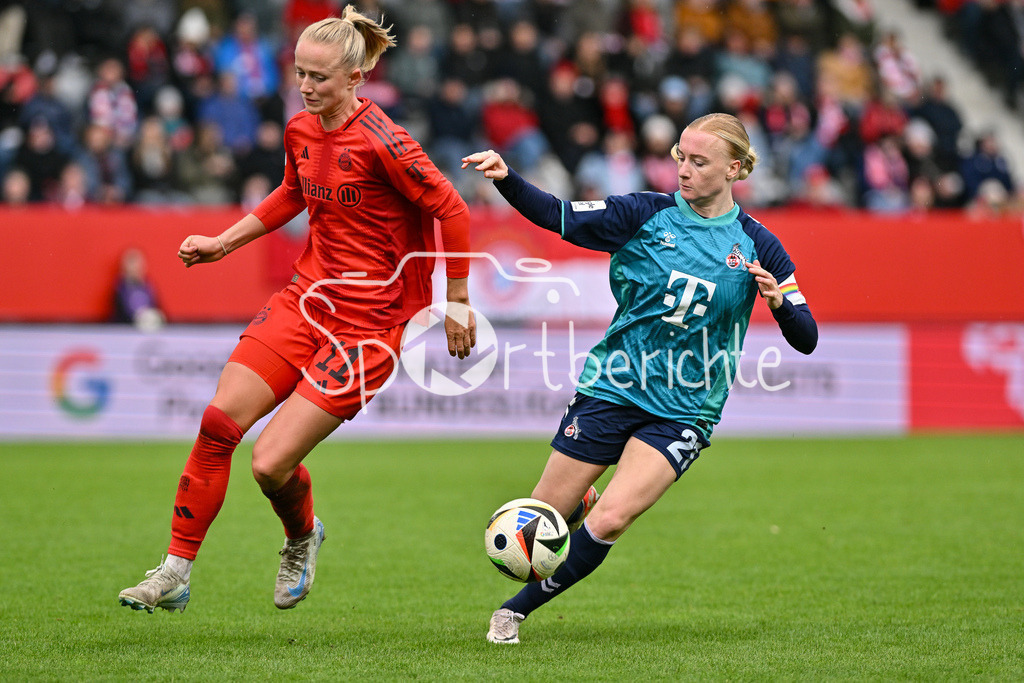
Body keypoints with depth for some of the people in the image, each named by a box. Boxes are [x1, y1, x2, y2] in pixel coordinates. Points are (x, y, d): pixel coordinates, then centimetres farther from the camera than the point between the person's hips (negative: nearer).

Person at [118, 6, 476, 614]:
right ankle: (176, 572, 3)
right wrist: (223, 243, 22)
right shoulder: (300, 131, 5)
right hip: (308, 299, 7)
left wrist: (458, 303, -5)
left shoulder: (382, 142, -18)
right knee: (219, 421, -8)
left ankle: (303, 538, 24)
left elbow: (452, 211, -11)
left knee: (271, 463, -12)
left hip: (368, 324, -7)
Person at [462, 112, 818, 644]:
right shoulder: (647, 214, -2)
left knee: (611, 519, -20)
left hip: (682, 413, -1)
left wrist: (777, 300, -21)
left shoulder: (756, 246, -1)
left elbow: (806, 339, 0)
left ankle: (518, 609, -2)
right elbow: (554, 215, -6)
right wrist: (505, 179, -23)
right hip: (612, 387, 1)